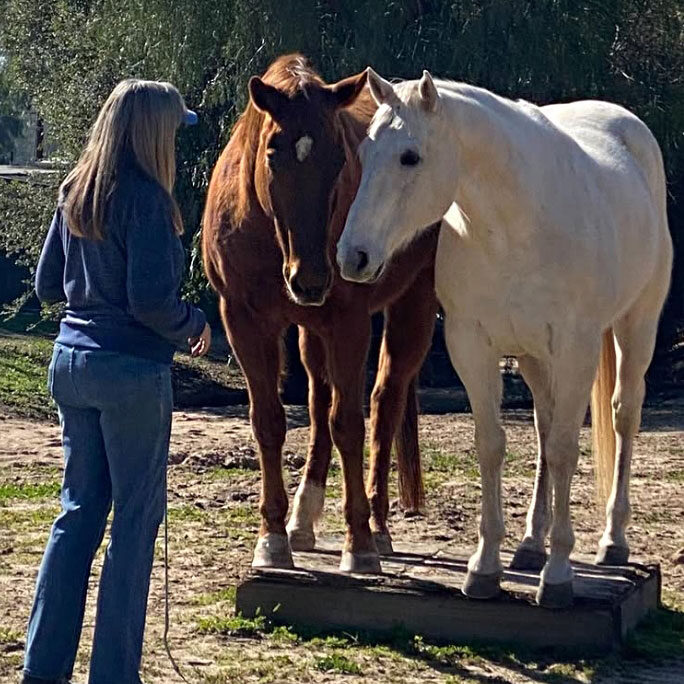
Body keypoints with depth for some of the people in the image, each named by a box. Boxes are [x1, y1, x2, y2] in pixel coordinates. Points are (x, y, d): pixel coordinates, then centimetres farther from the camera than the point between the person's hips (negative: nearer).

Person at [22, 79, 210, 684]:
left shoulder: (74, 193, 8)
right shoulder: (147, 198, -15)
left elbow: (48, 285, 13)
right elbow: (151, 301, -20)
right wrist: (196, 325, -3)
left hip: (72, 360, 8)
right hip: (132, 368, -7)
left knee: (80, 509, 15)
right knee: (136, 518, 3)